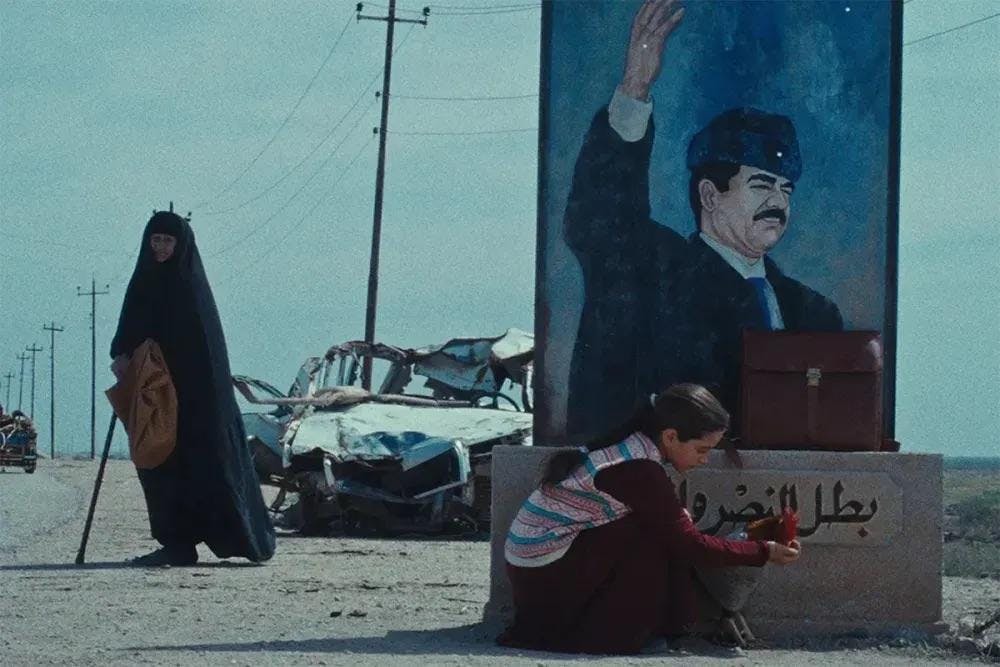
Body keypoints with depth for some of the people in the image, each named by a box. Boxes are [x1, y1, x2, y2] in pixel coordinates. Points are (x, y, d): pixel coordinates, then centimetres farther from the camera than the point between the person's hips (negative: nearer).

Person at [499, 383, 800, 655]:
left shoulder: (628, 443, 6)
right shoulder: (639, 471, -22)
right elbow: (690, 545, -16)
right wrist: (764, 552, -8)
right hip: (547, 577, -9)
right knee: (653, 542, -14)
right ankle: (612, 636, -6)